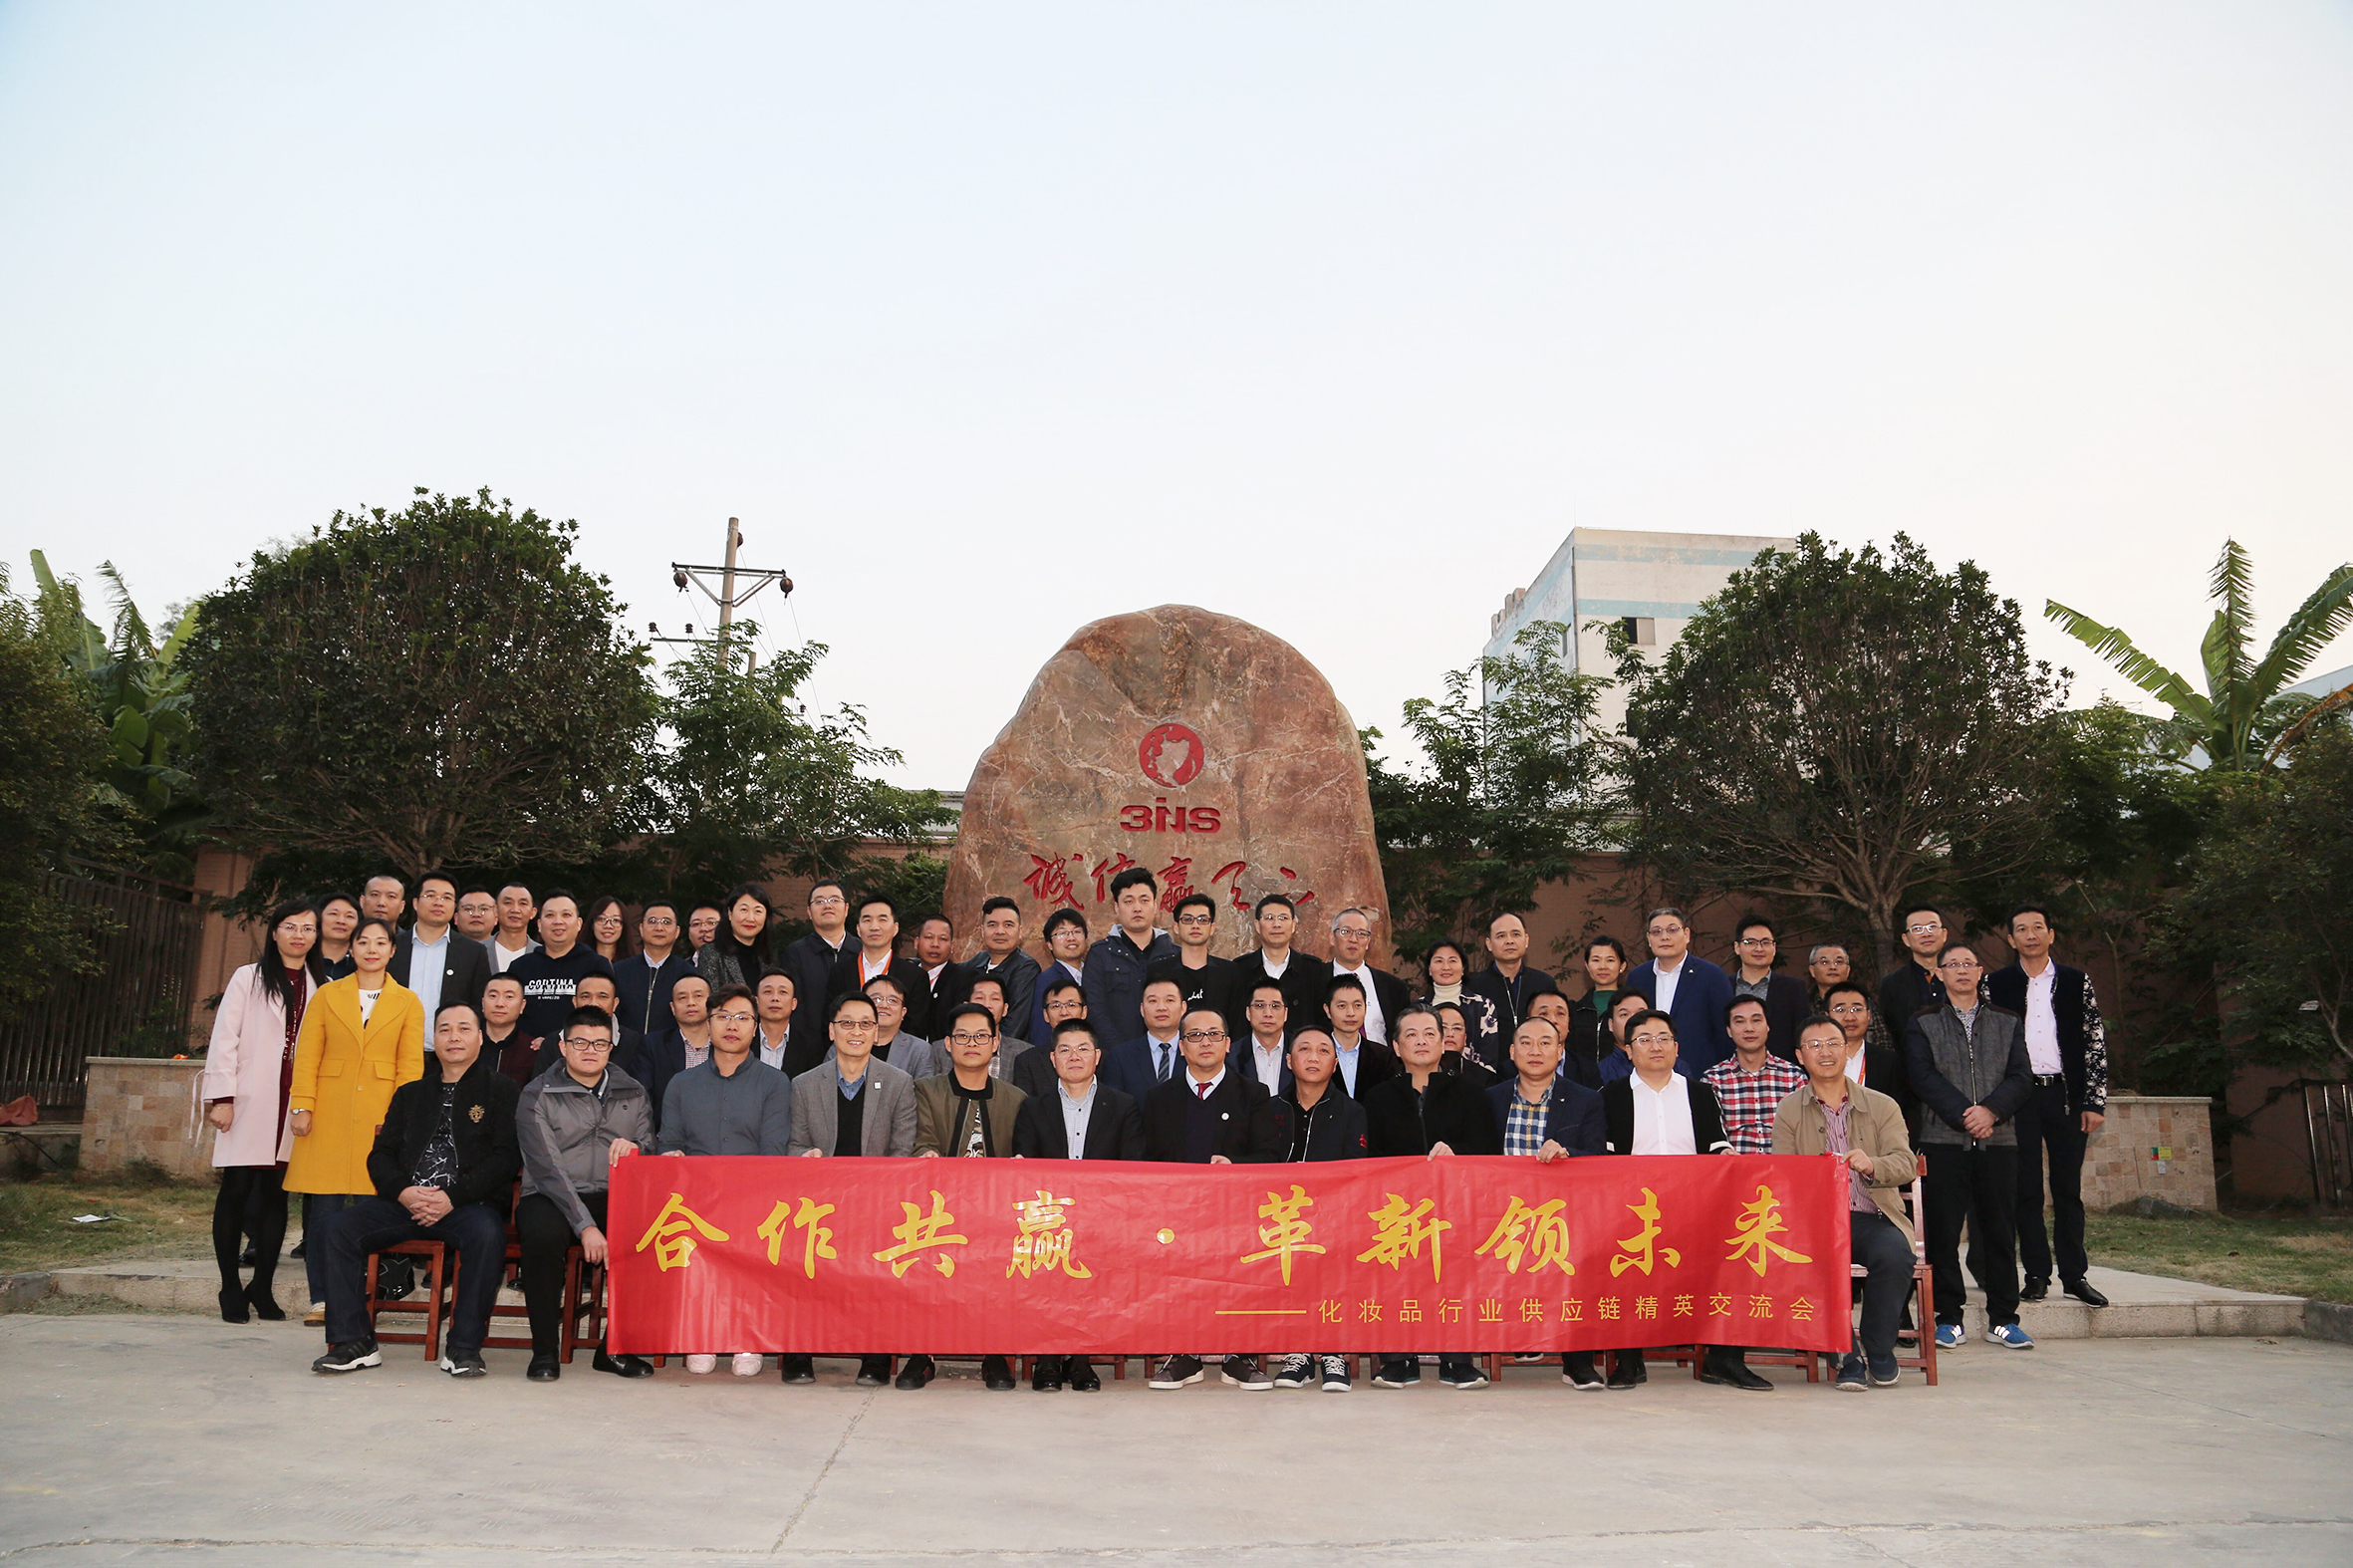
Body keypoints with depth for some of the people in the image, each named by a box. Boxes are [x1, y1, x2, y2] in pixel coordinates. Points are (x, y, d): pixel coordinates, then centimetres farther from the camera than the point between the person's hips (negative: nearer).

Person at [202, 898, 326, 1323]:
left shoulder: (322, 987, 11)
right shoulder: (249, 978, 5)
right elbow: (224, 1039, 1)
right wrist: (221, 1097, -6)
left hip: (294, 1105, 2)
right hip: (249, 1103, -2)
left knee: (276, 1194, 4)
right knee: (236, 1190, -1)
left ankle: (262, 1288, 13)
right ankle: (231, 1289, 8)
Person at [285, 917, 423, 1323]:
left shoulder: (407, 1002, 9)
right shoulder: (327, 995, 11)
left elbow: (410, 1065, 5)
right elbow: (306, 1056, 6)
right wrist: (301, 1106, -4)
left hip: (379, 1118, -1)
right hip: (329, 1115, 1)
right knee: (323, 1207, -1)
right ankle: (321, 1299, 8)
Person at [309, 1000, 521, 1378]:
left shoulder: (501, 1089, 9)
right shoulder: (411, 1093, 24)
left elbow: (506, 1156, -3)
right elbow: (381, 1154, 17)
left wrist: (453, 1197, -14)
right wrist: (403, 1191, -6)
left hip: (469, 1203, -4)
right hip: (406, 1202, 5)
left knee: (487, 1233, -36)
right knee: (341, 1230, -18)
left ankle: (464, 1347, -24)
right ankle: (353, 1342, -12)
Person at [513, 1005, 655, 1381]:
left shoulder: (632, 1093, 14)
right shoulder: (537, 1095, 1)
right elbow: (548, 1170, -10)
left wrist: (635, 1149, -15)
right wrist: (585, 1226, -21)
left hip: (614, 1199, 3)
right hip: (551, 1197, -3)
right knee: (543, 1233, -37)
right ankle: (545, 1350, -18)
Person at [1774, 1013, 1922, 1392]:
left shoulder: (1882, 1106, 13)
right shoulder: (1788, 1112, 12)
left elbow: (1905, 1164, -3)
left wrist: (1870, 1165, -25)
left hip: (1873, 1218, 1)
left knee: (1893, 1253, -32)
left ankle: (1879, 1349, -7)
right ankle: (1847, 1354, -15)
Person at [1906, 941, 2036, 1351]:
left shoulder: (2008, 1024, 15)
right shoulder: (1922, 1024, 9)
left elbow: (2022, 1078, 5)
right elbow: (1923, 1077, -3)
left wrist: (1991, 1110, -12)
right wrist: (1963, 1115, -14)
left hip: (1998, 1139, 2)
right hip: (1943, 1140, -2)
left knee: (2000, 1230, 3)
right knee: (1943, 1232, -2)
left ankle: (2003, 1319, 13)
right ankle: (1949, 1319, 6)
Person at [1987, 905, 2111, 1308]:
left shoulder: (2076, 982, 8)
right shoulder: (1996, 985, 6)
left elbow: (2096, 1043, 6)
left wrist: (2095, 1101, -1)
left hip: (2067, 1095, 1)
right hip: (2019, 1098, 0)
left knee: (2069, 1189, 4)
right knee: (2027, 1190, 2)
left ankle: (2074, 1275, 11)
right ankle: (2037, 1275, 8)